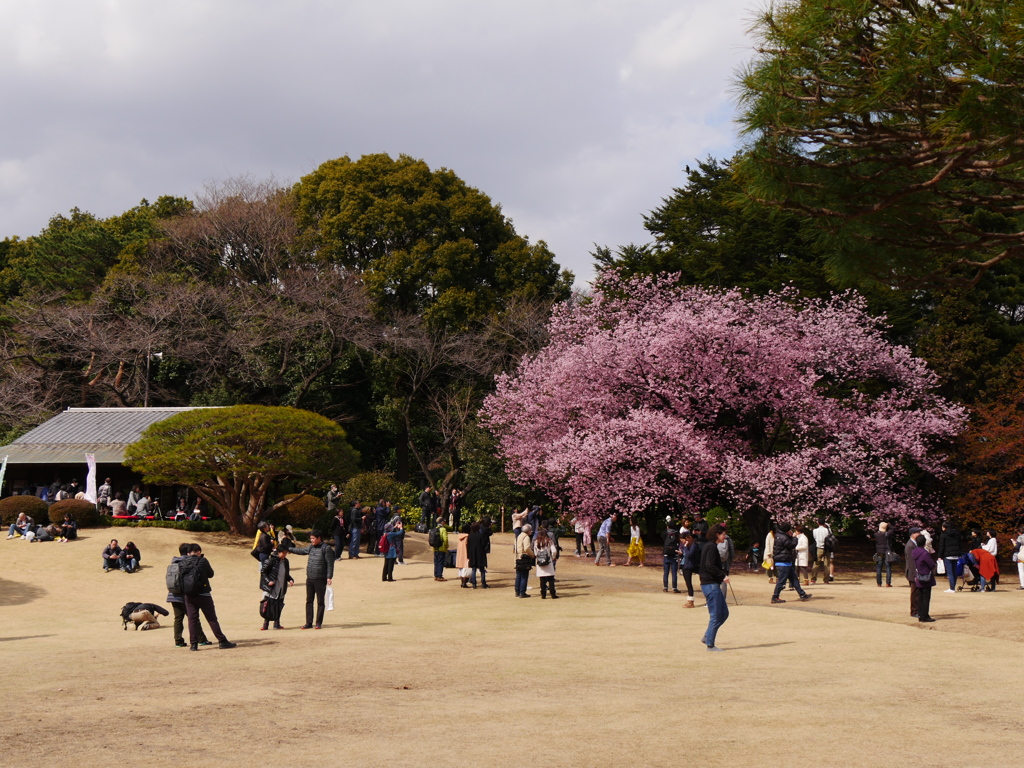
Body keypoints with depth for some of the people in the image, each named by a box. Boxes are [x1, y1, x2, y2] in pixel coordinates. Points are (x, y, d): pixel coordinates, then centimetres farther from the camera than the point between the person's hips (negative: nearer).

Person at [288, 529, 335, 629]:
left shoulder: (326, 549, -9)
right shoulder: (311, 547, 10)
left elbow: (330, 564, -11)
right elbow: (301, 550, 27)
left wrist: (329, 577, -17)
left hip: (320, 580, -7)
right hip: (309, 579, 7)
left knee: (320, 602, 1)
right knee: (309, 601, 8)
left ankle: (318, 623, 7)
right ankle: (309, 623, 13)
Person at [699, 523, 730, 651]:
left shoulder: (710, 547, 17)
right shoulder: (712, 547, -13)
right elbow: (710, 566, -23)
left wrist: (723, 574, 12)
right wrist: (723, 576, -19)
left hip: (713, 584, 10)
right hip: (711, 584, -10)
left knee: (724, 613, 13)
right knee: (716, 616, -6)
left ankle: (707, 637, 17)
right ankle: (710, 644, 0)